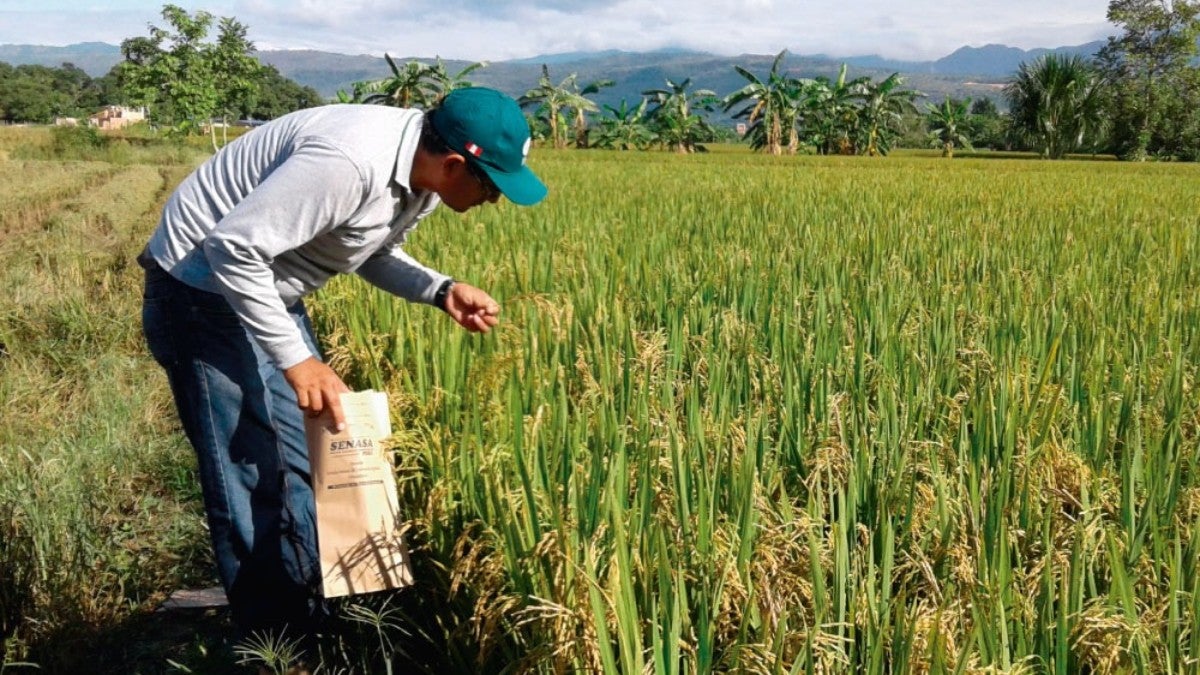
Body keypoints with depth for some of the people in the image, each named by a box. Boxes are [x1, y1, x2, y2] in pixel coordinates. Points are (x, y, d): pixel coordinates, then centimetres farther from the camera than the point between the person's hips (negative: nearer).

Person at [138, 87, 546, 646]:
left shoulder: (424, 173, -5)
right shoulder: (347, 161, -34)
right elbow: (232, 248, -31)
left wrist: (442, 292, -7)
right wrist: (296, 359, -29)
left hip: (271, 293, 9)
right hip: (203, 289, -9)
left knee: (310, 466, 14)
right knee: (253, 484, -5)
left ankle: (317, 624, 28)